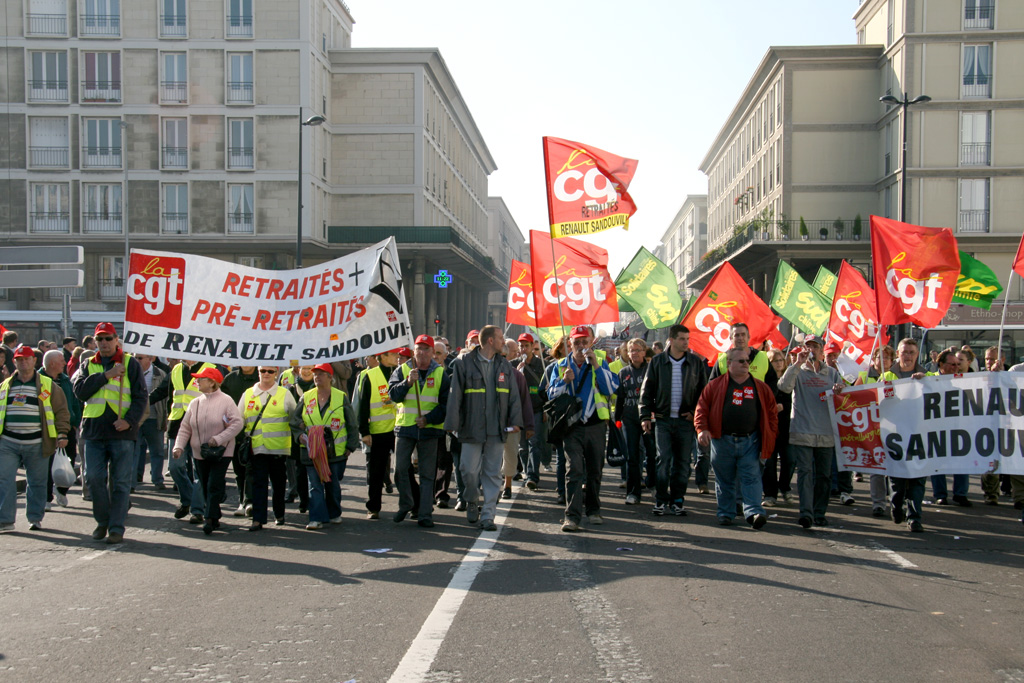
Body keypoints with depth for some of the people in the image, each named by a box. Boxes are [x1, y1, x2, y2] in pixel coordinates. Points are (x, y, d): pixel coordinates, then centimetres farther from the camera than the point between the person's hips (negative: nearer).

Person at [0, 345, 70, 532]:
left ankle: (35, 518, 17)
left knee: (37, 482, 6)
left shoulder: (47, 385, 4)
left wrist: (62, 434, -6)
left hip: (36, 444, -2)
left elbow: (61, 411, 3)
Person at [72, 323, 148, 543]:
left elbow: (140, 397, 0)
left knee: (120, 481, -1)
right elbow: (80, 391, -3)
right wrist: (105, 375, -12)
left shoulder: (130, 364, 5)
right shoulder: (89, 365, 14)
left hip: (122, 432, -3)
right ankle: (102, 521, 19)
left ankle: (116, 527, 5)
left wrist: (129, 420, -14)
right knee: (94, 478, 1)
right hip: (94, 430, 3)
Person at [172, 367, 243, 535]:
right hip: (200, 453, 5)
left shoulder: (226, 400, -9)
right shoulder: (194, 403, 6)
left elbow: (237, 423, -15)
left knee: (214, 486, -12)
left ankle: (209, 519, -10)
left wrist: (218, 439, -21)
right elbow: (185, 427, 7)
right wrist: (179, 446, -8)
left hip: (221, 452, -5)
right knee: (205, 488, 10)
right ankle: (215, 518, 22)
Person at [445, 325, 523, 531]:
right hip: (472, 428, -3)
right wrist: (452, 424, -9)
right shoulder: (464, 363, -2)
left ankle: (488, 515, 10)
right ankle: (472, 503, 27)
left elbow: (513, 396, 11)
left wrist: (515, 421, 0)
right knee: (469, 470, 0)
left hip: (497, 429, 4)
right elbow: (455, 395, -4)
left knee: (493, 473, 4)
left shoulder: (504, 365, 11)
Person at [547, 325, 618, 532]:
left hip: (596, 425, 1)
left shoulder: (600, 364, 6)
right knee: (574, 469, -11)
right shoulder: (560, 366, 9)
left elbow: (611, 389, -8)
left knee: (594, 470, 11)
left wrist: (596, 365, -15)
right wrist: (565, 381, -12)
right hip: (572, 426, -1)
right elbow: (552, 395, 5)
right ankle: (572, 515, -14)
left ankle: (593, 510, 27)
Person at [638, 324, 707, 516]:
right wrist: (645, 415, -3)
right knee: (664, 461, -3)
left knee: (682, 463, 5)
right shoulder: (657, 361, 2)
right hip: (663, 419, -1)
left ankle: (678, 500, 14)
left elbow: (704, 390, 10)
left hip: (686, 420, 1)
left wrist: (696, 411, -2)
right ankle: (661, 500, 5)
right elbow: (647, 390, 4)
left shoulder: (695, 362, 4)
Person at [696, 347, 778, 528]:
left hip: (751, 442, 1)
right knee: (724, 480, 8)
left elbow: (771, 413, 11)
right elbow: (702, 408, 0)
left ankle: (753, 512, -10)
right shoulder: (715, 385, 3)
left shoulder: (760, 388, 9)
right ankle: (725, 513, 18)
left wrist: (769, 437, 4)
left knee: (751, 478, -6)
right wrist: (702, 429, -15)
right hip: (722, 441, 0)